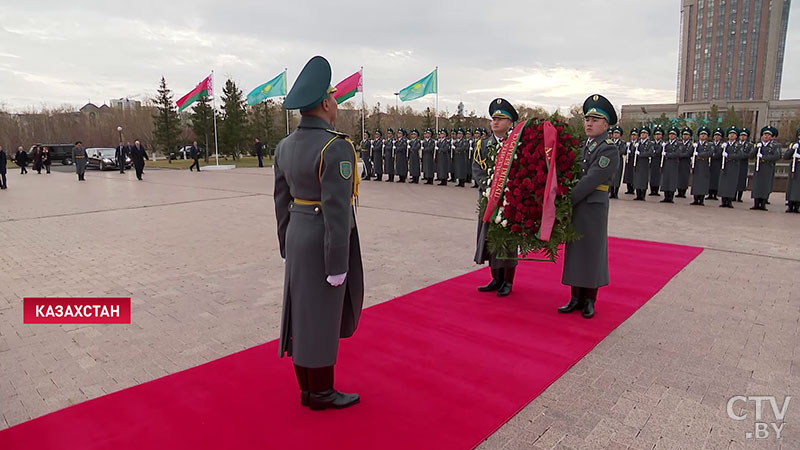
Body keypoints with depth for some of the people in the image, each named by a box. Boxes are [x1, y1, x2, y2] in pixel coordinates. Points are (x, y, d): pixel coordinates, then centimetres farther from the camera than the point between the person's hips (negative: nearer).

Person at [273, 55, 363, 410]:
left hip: (299, 235, 8)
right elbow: (336, 211, -23)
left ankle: (307, 388, 28)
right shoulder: (336, 147, -20)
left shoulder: (286, 146, 6)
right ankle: (321, 393, 19)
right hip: (325, 242, -8)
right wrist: (337, 265, -18)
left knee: (302, 311, 14)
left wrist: (287, 247, 19)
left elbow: (282, 202, 11)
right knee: (321, 316, 3)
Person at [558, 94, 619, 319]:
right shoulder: (582, 147, 13)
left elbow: (590, 181, -18)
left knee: (592, 252, 3)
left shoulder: (609, 150, -9)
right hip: (574, 208, 6)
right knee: (574, 251, 10)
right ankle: (576, 297, 20)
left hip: (593, 209, -6)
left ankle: (589, 301, 14)